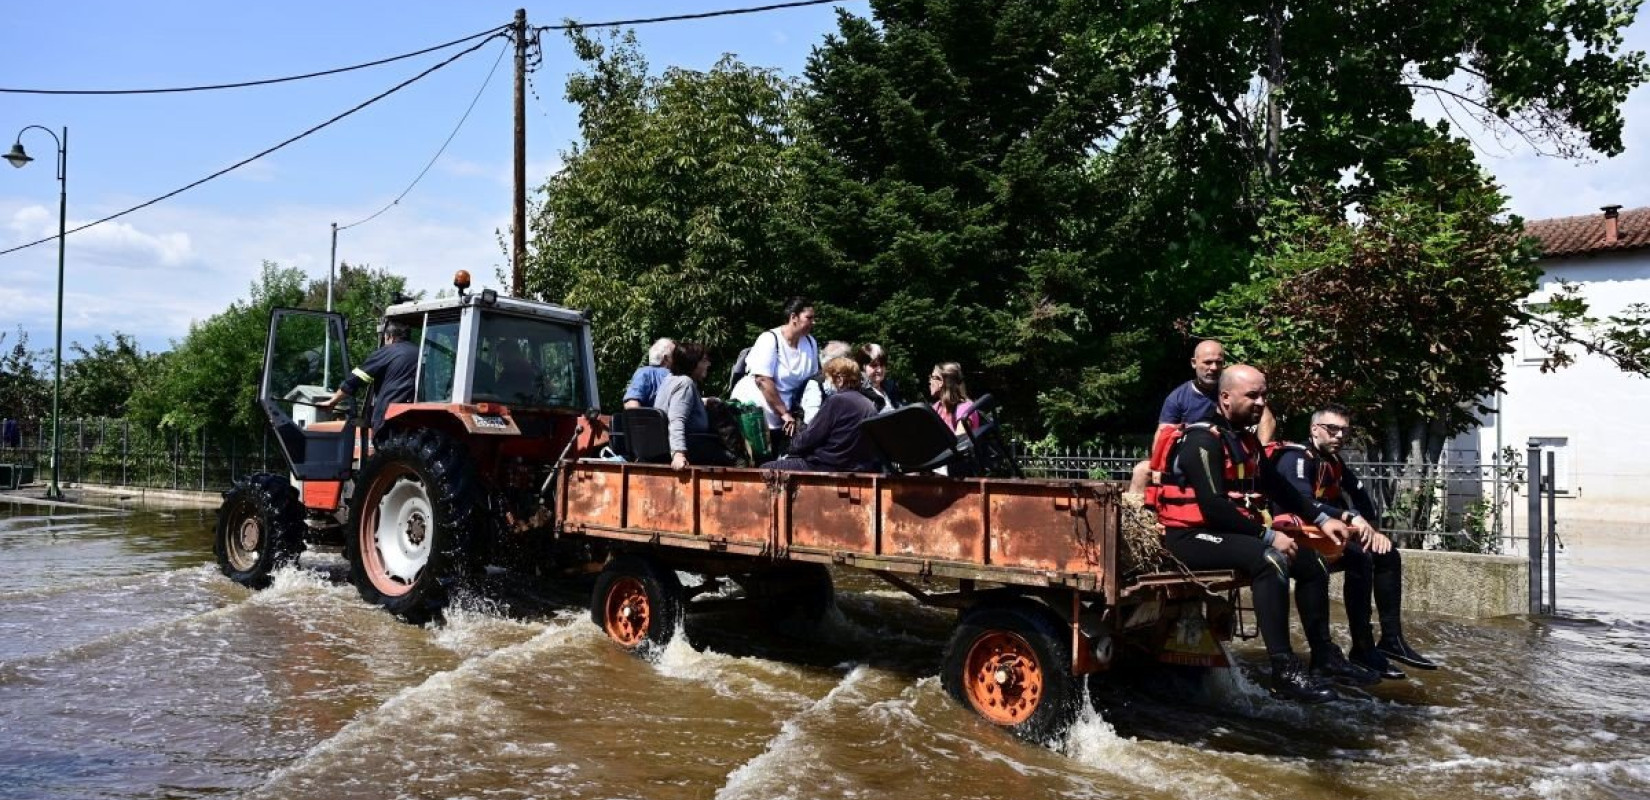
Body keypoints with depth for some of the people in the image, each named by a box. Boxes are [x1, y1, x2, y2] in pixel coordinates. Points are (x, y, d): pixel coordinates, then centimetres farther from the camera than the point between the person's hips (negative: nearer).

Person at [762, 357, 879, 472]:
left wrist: (791, 450, 8)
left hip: (829, 467, -9)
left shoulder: (837, 400, -14)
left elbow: (810, 437, -12)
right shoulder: (871, 406, 8)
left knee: (766, 469, 4)